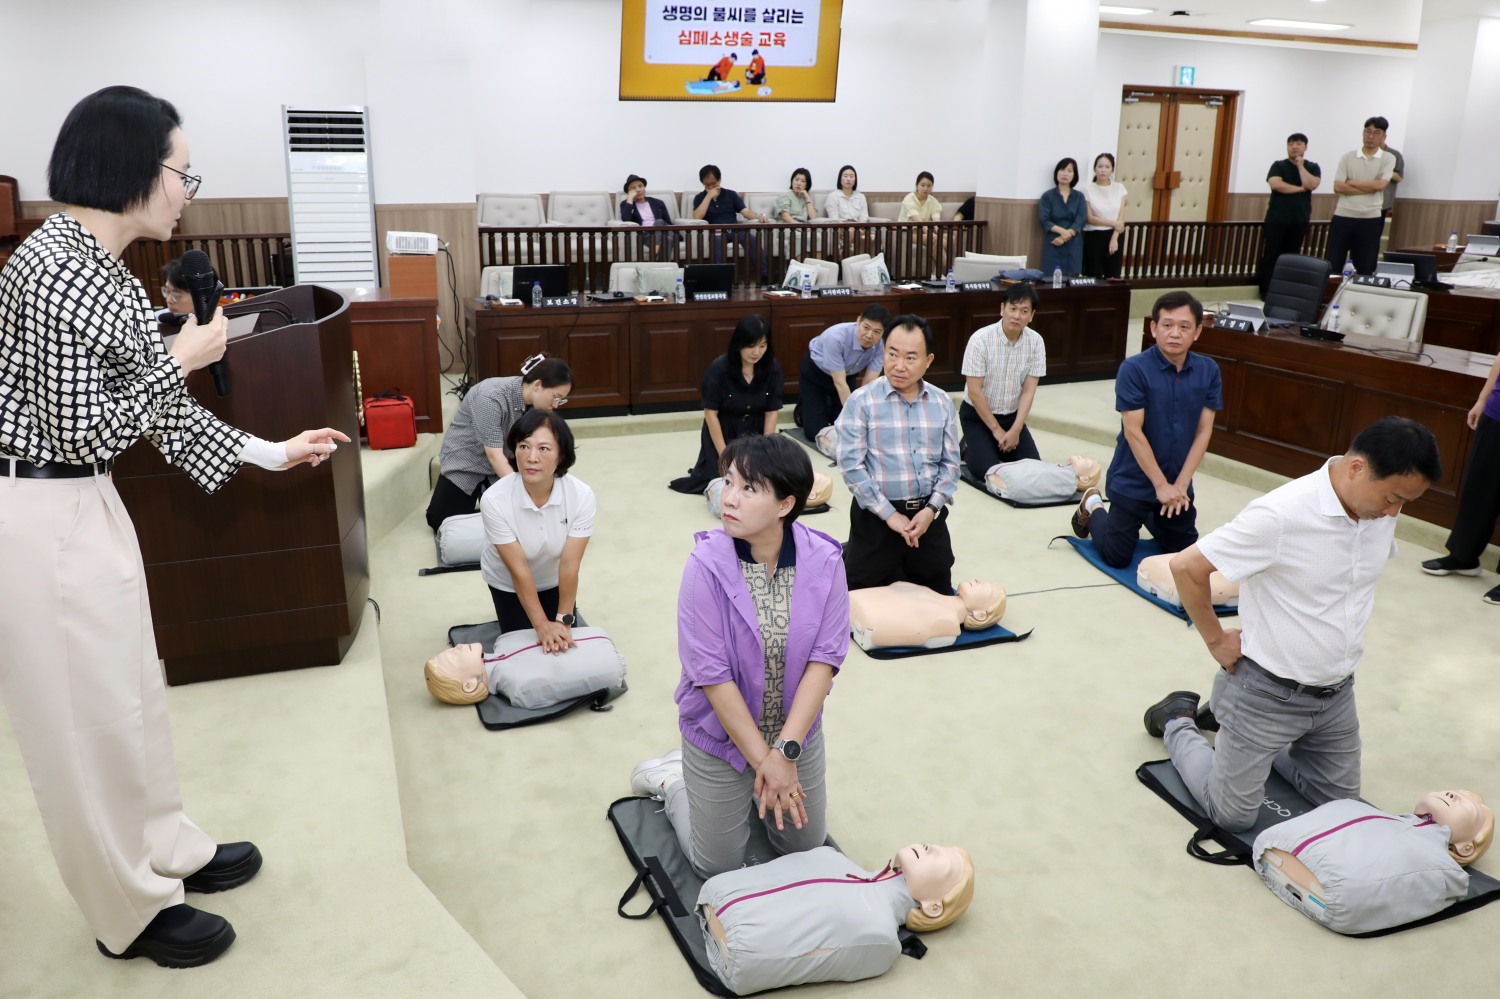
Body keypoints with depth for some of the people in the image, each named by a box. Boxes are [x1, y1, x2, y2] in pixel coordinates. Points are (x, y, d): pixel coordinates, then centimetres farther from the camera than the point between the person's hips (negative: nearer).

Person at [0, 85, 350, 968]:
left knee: (128, 691, 20)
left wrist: (271, 453, 16)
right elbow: (82, 433, -23)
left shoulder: (105, 269, 8)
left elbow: (157, 406, 13)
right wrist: (183, 357, -13)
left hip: (86, 504, 9)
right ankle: (133, 911, 24)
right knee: (86, 712, 5)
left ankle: (167, 850, 39)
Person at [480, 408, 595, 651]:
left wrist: (563, 621, -23)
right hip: (508, 583, -1)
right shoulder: (494, 500, -36)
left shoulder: (581, 495, -33)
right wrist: (542, 625, -27)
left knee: (565, 641, 7)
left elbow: (569, 565, -27)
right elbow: (518, 569, -30)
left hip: (554, 580, 1)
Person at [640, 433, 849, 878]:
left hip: (797, 731, 3)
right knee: (718, 867, 13)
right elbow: (712, 674, -22)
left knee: (805, 847, 21)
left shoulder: (823, 560, -17)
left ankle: (754, 785, 42)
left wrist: (785, 750, -22)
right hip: (722, 734, -3)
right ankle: (672, 778, 35)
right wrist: (763, 761, -20)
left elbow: (825, 657, -16)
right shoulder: (708, 563, -24)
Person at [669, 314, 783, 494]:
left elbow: (771, 412, -6)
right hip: (722, 432, -3)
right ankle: (711, 463, 18)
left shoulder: (772, 368, -12)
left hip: (755, 432, 3)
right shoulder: (719, 368, -21)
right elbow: (711, 413, -17)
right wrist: (725, 456, -19)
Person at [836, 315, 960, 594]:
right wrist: (890, 514, -15)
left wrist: (932, 508, -11)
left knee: (938, 596, 19)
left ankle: (901, 569, 45)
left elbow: (950, 463, 3)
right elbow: (851, 465, -14)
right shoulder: (862, 401, -12)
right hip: (877, 515, -4)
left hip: (928, 513, 4)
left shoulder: (942, 402, 2)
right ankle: (847, 556, 38)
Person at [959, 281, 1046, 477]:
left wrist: (1015, 430, -18)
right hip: (977, 414, -4)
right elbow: (974, 392, -19)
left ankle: (1000, 446, 19)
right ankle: (968, 448, 12)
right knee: (988, 470, -20)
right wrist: (997, 430, -16)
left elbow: (1028, 391, -8)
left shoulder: (1036, 342, -9)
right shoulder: (981, 339, -21)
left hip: (1011, 415, 4)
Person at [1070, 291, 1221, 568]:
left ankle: (1151, 518, 42)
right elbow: (1133, 431, -18)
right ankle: (1093, 507, 29)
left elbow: (1204, 431, -4)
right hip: (1133, 482, -4)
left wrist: (1180, 485, -10)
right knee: (1116, 557, 1)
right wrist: (1161, 485, -16)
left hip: (1178, 484, 4)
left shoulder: (1208, 371, -5)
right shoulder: (1134, 369, -18)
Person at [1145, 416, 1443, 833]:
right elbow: (1186, 567, -23)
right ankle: (1179, 722, 29)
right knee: (1233, 814, 6)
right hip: (1269, 694, -6)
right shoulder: (1280, 516, -29)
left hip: (1337, 693, 7)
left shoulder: (1382, 509, -6)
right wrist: (1216, 640, -13)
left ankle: (1259, 747, 37)